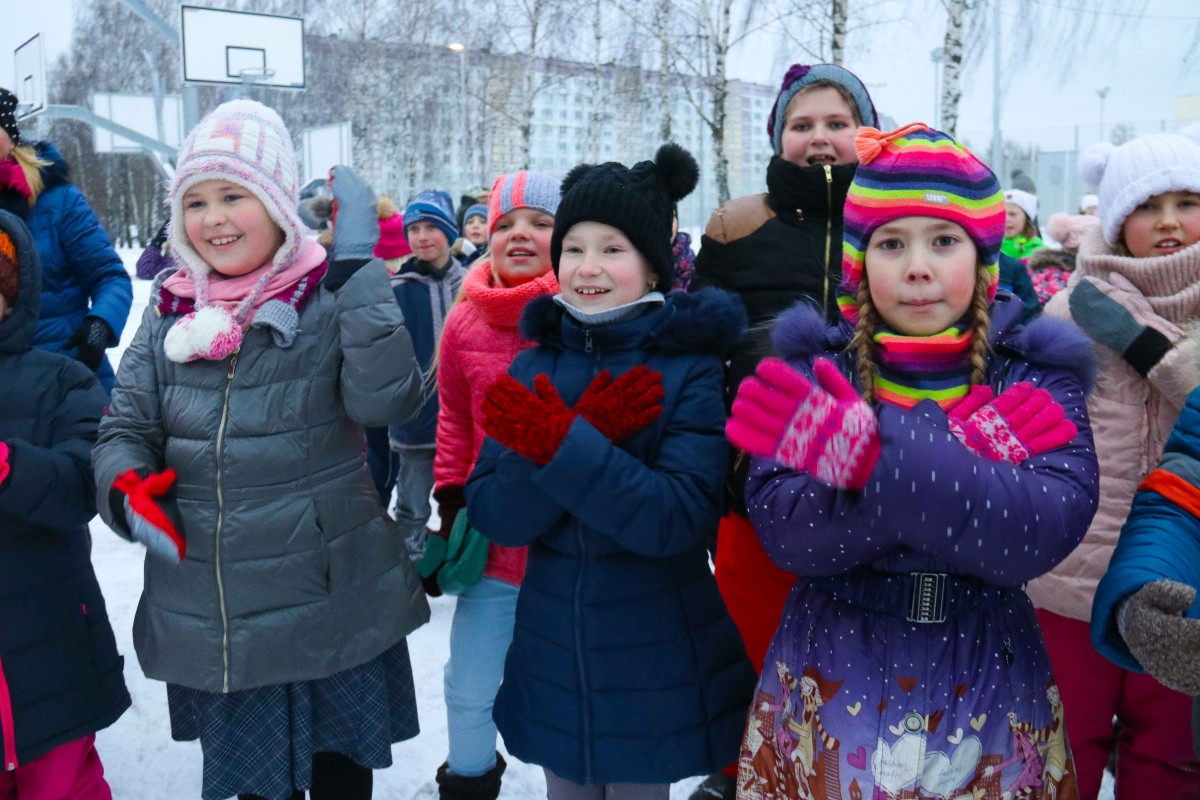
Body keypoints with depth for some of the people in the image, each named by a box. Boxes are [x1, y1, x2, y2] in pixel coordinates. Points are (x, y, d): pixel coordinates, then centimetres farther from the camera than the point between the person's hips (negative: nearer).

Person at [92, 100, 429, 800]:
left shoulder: (330, 301, -9)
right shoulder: (172, 311, 3)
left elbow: (386, 400, -25)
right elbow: (125, 429, 8)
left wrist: (359, 271, -27)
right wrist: (125, 487, -13)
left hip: (332, 606, -3)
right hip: (212, 618, 4)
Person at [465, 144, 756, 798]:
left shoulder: (691, 367, -12)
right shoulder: (533, 366, -1)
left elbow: (680, 519, -23)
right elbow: (491, 515, -8)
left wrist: (561, 444, -30)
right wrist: (585, 435, -22)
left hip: (655, 672, -3)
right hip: (552, 663, 4)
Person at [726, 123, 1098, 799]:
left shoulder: (1037, 375, -5)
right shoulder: (814, 367, -6)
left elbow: (1046, 530, -21)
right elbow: (787, 533, -18)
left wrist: (871, 455, -34)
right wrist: (964, 458, -27)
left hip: (986, 702, 1)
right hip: (831, 695, 0)